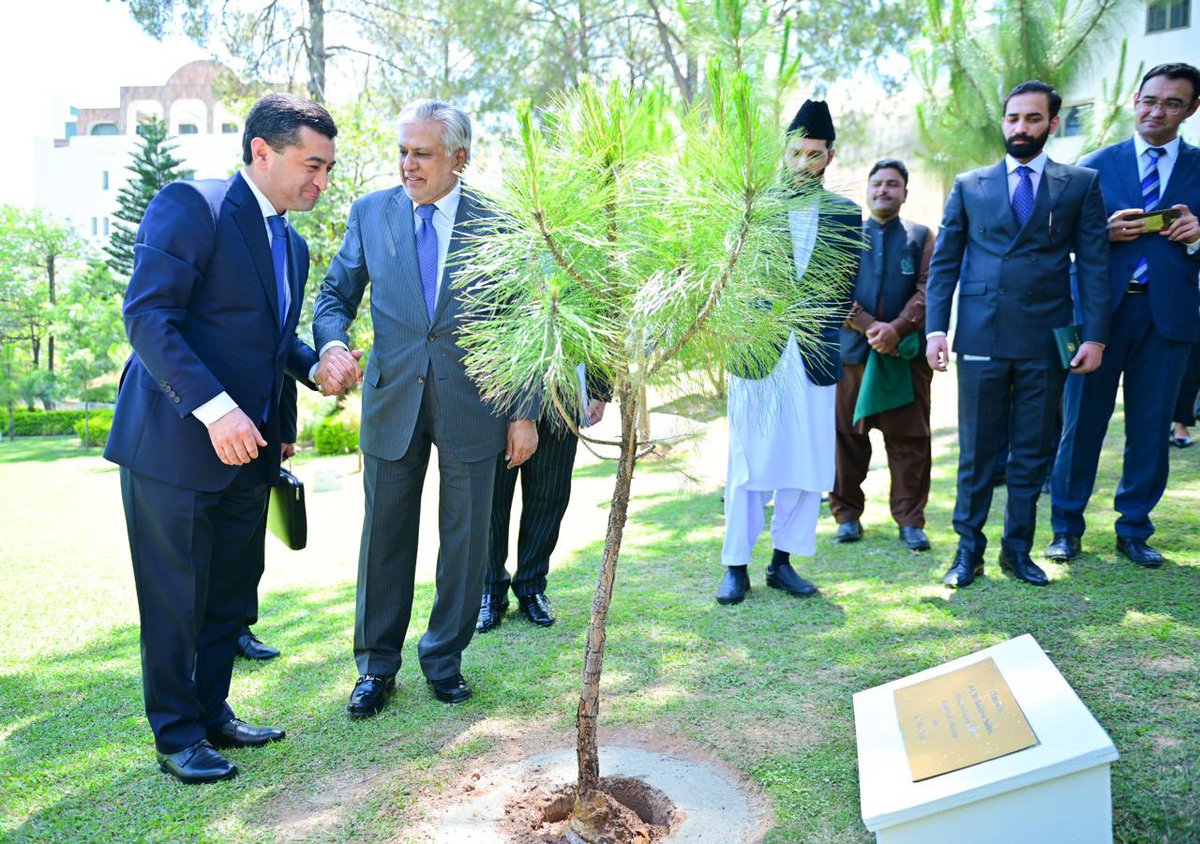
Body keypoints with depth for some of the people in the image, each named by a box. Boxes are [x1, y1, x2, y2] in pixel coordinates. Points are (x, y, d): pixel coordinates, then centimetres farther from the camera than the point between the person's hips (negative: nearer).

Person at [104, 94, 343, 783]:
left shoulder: (292, 244, 16)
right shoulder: (190, 206, -10)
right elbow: (148, 317, -19)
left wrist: (317, 365, 5)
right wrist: (214, 407, -27)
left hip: (247, 448, 8)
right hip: (174, 443, -8)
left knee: (230, 594, 16)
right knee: (176, 599, 5)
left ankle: (213, 714, 32)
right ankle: (177, 735, 21)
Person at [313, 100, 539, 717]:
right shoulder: (370, 213, 4)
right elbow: (336, 293, 9)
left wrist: (525, 411, -3)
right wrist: (332, 341, -14)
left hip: (472, 405, -1)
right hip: (392, 400, 1)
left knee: (464, 538, 9)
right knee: (385, 536, 9)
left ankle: (445, 657, 29)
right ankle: (376, 665, 26)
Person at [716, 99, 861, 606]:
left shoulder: (845, 215, 9)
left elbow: (846, 288, 10)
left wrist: (819, 327, -1)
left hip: (813, 353, 3)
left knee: (807, 465, 6)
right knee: (748, 464, 0)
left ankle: (782, 561, 19)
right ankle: (736, 567, 10)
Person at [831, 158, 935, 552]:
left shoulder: (921, 236, 13)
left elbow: (927, 290, 1)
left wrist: (897, 328, -15)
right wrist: (869, 327, -11)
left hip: (907, 353, 0)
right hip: (850, 351, 0)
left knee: (911, 440, 0)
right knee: (846, 437, 4)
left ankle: (910, 520, 8)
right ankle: (847, 514, 16)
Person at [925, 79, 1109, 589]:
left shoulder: (1081, 184, 9)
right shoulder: (969, 185, 10)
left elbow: (1094, 264, 5)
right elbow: (944, 261, 7)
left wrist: (1095, 335, -4)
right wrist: (935, 328, -3)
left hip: (1046, 341, 1)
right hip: (981, 338, 0)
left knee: (1032, 455, 8)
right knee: (976, 454, 4)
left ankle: (1018, 550, 20)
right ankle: (969, 551, 14)